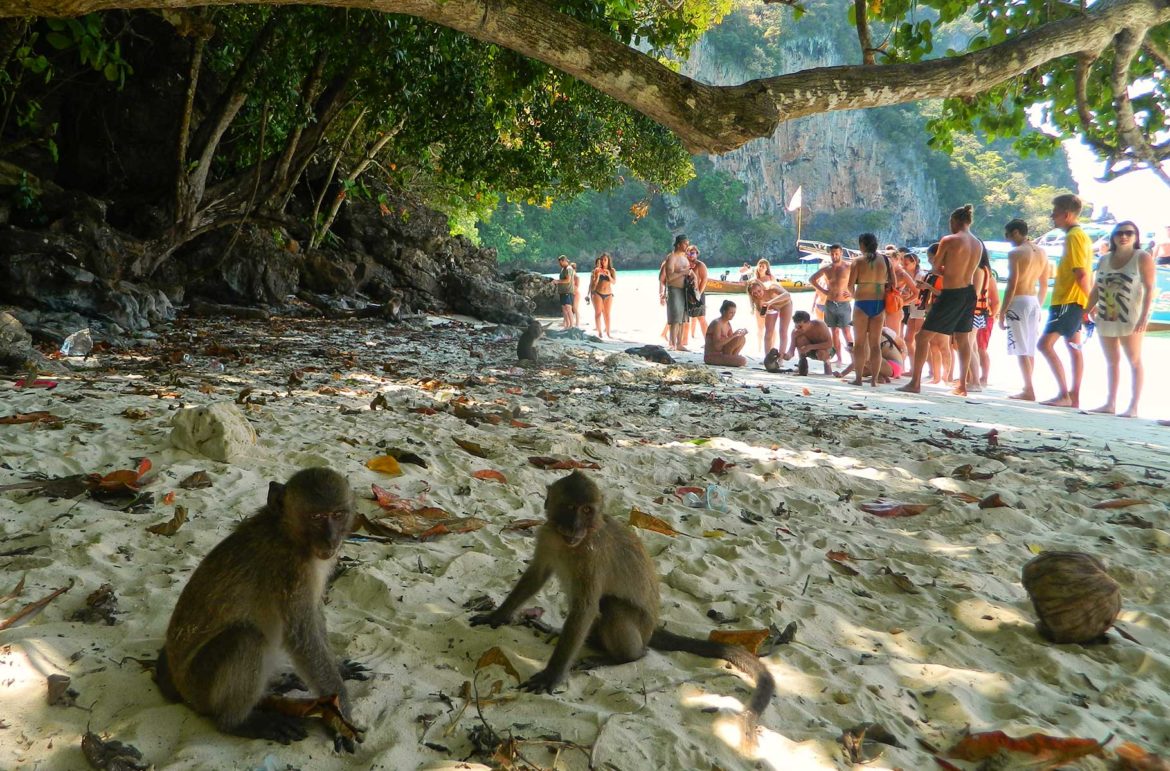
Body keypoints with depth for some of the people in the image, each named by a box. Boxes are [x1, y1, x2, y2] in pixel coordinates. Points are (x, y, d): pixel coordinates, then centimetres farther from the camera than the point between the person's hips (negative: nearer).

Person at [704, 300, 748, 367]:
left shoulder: (728, 324, 11)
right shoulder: (717, 323, -16)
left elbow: (731, 341, 13)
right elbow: (716, 345, -25)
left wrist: (741, 334, -4)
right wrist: (733, 335, -28)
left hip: (721, 353, 9)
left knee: (742, 339, 0)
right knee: (742, 361, -23)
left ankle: (730, 359, 2)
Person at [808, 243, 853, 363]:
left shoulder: (848, 268, -5)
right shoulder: (826, 269, 8)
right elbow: (812, 279, 20)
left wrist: (853, 294, -10)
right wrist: (823, 290, 9)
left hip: (844, 304, -5)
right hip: (830, 303, 5)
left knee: (846, 333, -10)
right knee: (835, 332, 8)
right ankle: (838, 358, 14)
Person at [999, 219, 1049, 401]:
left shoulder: (1015, 253, -11)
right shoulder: (1042, 253, 11)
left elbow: (1012, 285, -16)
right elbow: (1044, 285, 14)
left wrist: (1002, 311, -12)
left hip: (1018, 301, -8)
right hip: (1034, 301, 8)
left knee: (1021, 350, -5)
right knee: (1030, 348, 14)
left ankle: (1029, 391, -6)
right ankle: (1028, 388, 20)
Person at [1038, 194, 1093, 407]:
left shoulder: (1073, 236, -13)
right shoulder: (1080, 235, 17)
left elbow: (1082, 273, -19)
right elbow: (1085, 273, 18)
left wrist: (1091, 301, -15)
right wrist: (1090, 302, 17)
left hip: (1068, 301, -11)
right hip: (1072, 300, 11)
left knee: (1046, 343, -15)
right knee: (1073, 347, 11)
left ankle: (1064, 394, -15)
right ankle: (1074, 397, 15)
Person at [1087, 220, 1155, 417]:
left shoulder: (1143, 258, -4)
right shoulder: (1105, 259, 12)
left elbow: (1149, 288, -10)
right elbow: (1096, 290, 15)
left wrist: (1144, 317, -18)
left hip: (1130, 319, -6)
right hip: (1106, 319, 6)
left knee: (1134, 361, -3)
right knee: (1111, 362, 11)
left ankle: (1133, 407, -3)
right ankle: (1110, 403, 18)